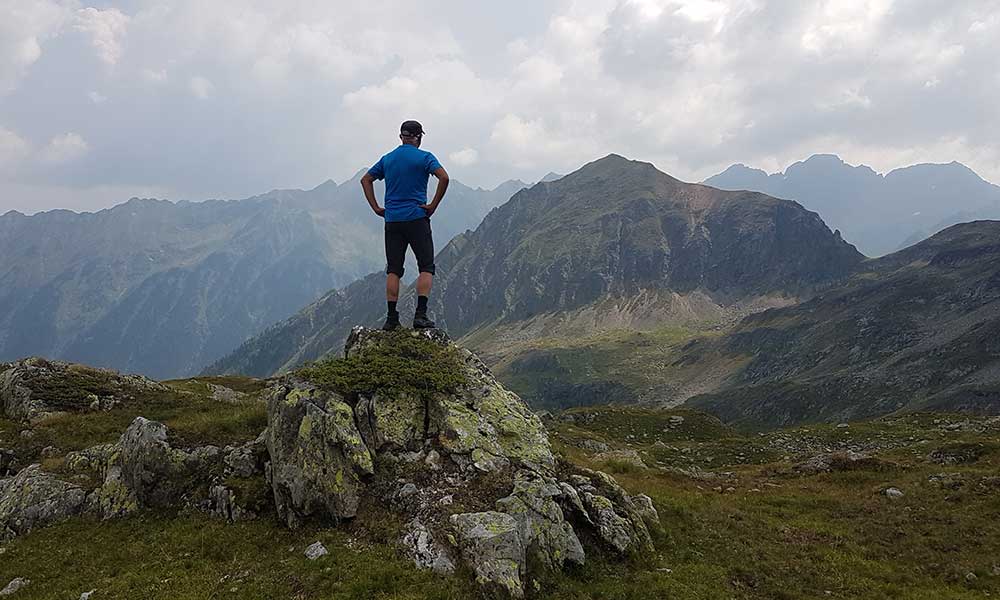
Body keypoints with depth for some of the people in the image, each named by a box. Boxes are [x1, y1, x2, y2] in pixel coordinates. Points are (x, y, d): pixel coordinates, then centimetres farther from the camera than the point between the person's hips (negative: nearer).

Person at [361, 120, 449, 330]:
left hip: (392, 220, 4)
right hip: (417, 218, -4)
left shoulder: (387, 159, 13)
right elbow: (444, 178, -17)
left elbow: (366, 180, 17)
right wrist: (433, 205, -10)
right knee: (426, 267, 1)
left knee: (393, 269, 7)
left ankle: (391, 317, 4)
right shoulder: (424, 157, -2)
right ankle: (420, 314, -10)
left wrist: (376, 208, 11)